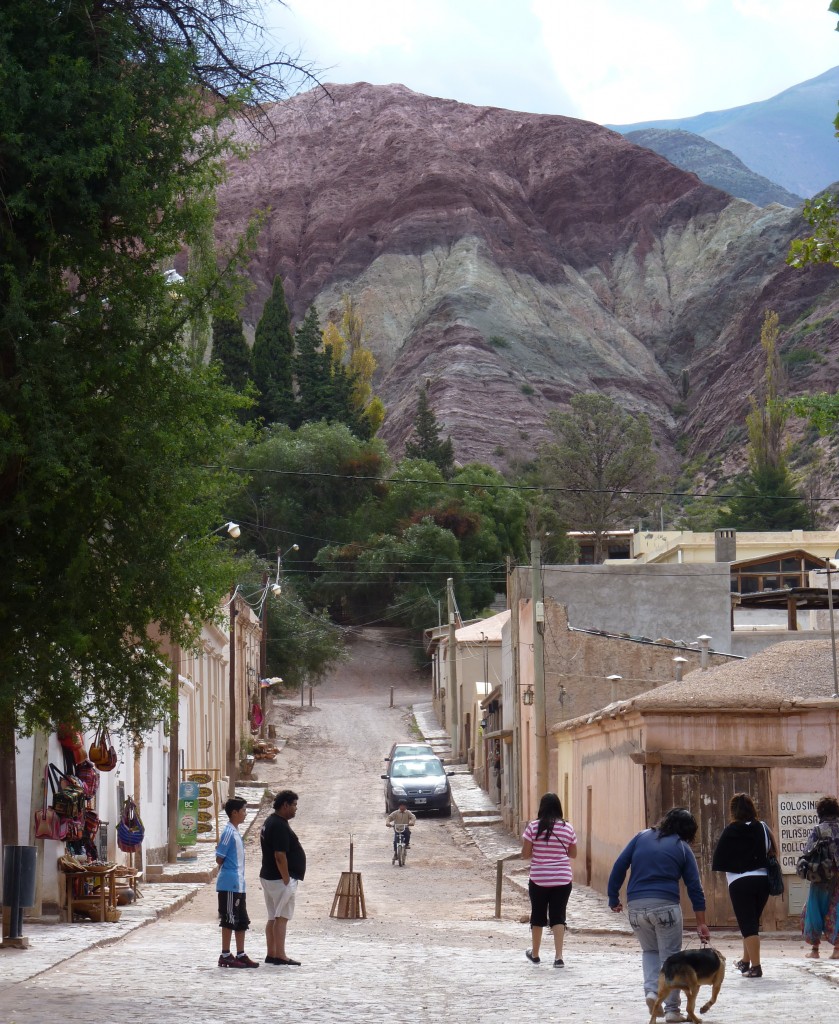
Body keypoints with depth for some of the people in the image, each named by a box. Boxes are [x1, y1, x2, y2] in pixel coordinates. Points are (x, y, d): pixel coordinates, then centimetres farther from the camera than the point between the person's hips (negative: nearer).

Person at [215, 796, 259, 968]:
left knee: (242, 921, 12)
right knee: (229, 920, -4)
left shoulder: (235, 832, 15)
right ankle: (225, 956, 1)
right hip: (229, 884, -9)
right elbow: (219, 858, -17)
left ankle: (241, 955, 17)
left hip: (238, 885, 9)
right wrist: (230, 870, -2)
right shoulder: (229, 832, -15)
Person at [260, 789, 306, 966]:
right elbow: (280, 856, -23)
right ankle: (280, 957, -8)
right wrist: (286, 880, -20)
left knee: (273, 917, 13)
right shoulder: (280, 826, -18)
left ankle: (271, 955, 16)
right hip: (280, 878, -10)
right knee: (282, 917, -8)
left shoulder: (270, 822, 15)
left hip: (268, 877, 10)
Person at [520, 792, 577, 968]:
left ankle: (535, 954, 29)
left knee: (538, 916, 15)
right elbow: (573, 854, 8)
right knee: (558, 917, 2)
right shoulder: (567, 828, -2)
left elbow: (525, 854, -6)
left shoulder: (533, 827, -8)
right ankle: (558, 957, -7)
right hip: (562, 879, 1)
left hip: (538, 879, -1)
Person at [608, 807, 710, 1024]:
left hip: (636, 906, 3)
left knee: (649, 951, 22)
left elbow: (619, 866, 6)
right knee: (670, 956, 6)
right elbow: (694, 887, 7)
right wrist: (701, 923, 10)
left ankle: (651, 990, 0)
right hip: (665, 905, -3)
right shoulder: (682, 848, 9)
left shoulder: (642, 837, 13)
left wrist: (613, 898, 11)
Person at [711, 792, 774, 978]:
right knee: (753, 922, 19)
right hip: (763, 879, 4)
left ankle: (755, 966, -12)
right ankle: (746, 961, 33)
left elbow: (718, 858, -5)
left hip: (740, 883, -4)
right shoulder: (762, 828, 2)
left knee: (747, 924, -3)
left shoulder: (730, 831, -7)